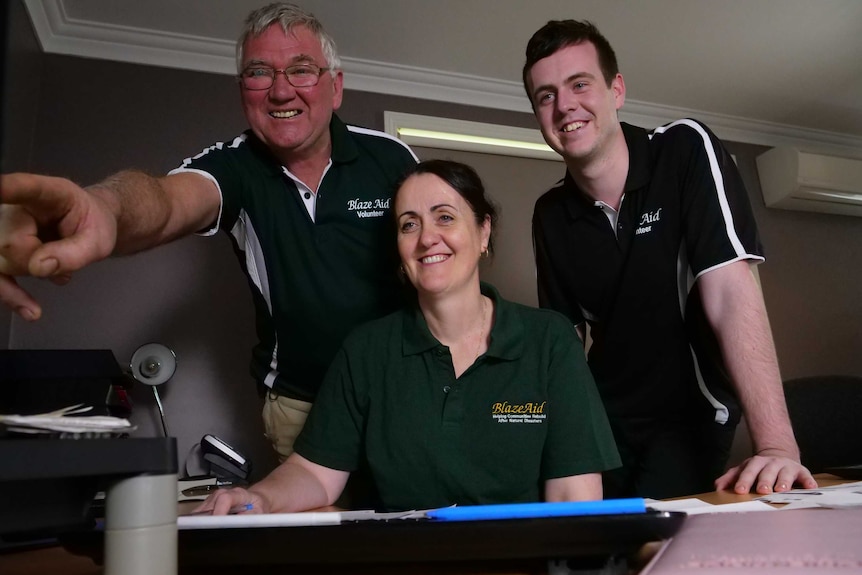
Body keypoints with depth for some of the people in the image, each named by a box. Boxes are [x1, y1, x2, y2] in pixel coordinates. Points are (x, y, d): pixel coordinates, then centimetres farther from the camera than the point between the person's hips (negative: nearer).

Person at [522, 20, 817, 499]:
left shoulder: (686, 150, -15)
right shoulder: (550, 216, -3)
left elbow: (731, 296, -25)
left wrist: (777, 446, -33)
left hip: (690, 416, -3)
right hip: (606, 425, 4)